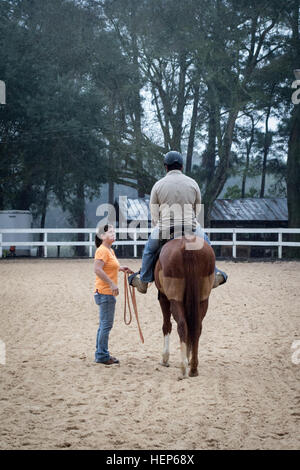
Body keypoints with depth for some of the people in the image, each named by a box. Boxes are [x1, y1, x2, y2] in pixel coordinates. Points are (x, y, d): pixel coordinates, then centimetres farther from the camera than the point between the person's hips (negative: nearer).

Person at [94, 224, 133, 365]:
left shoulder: (110, 250, 16)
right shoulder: (102, 250, -15)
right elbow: (98, 270, -26)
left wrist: (120, 268, 18)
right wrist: (112, 283, -27)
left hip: (109, 293, 10)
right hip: (104, 292, -10)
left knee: (104, 324, 15)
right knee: (106, 324, -7)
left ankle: (101, 354, 22)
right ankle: (102, 355, -2)